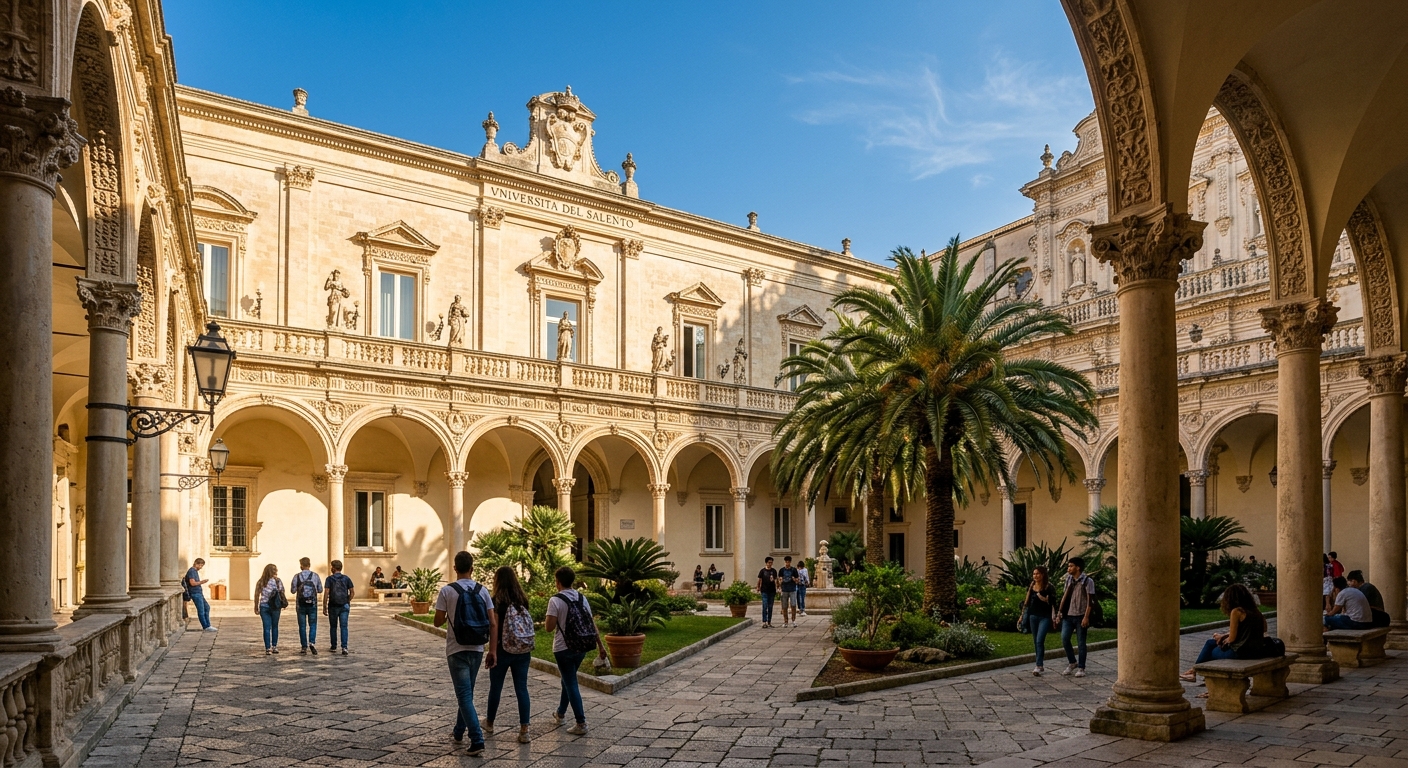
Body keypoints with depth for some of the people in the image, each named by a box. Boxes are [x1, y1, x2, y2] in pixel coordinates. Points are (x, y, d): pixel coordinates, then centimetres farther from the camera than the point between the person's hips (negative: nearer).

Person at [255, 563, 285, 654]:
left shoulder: (260, 582, 2)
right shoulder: (277, 581, -4)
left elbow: (257, 595, 0)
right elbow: (282, 593, -5)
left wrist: (256, 607, 7)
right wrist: (283, 604, 6)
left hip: (264, 606, 1)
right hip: (275, 607, -1)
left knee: (267, 628, 3)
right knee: (275, 627, 14)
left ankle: (268, 649, -1)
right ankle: (274, 647, 19)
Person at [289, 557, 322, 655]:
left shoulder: (297, 576, -5)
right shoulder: (315, 576, -1)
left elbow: (293, 591, 0)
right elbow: (320, 590, 6)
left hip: (301, 605, 0)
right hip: (312, 604, 0)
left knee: (302, 626, 8)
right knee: (312, 625, 7)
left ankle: (304, 647, 8)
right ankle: (312, 642, -13)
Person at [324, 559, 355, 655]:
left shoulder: (330, 578, -4)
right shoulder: (346, 578, 4)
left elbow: (326, 593, -10)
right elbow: (352, 592, 4)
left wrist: (324, 607, -6)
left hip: (333, 606, -1)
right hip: (344, 606, 1)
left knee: (333, 627, 15)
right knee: (344, 627, -3)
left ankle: (334, 647, 22)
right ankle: (344, 647, -17)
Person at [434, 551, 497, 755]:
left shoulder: (447, 590, -9)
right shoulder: (482, 591, 0)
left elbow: (438, 622, -6)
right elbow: (493, 624, -2)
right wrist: (492, 650, 4)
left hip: (457, 649, -4)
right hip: (476, 649, 4)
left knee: (464, 695, -3)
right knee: (467, 692, 21)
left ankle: (477, 740, -11)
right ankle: (459, 730, 37)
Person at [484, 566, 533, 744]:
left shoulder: (497, 600, -9)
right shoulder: (523, 600, 4)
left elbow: (495, 629, -12)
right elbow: (527, 624, 7)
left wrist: (492, 652, -7)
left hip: (504, 650, -4)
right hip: (524, 650, 4)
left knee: (495, 687, 14)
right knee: (521, 688, 5)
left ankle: (490, 724, 32)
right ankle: (524, 730, 1)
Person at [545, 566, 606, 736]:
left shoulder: (556, 600, -13)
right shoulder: (581, 598, 4)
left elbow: (549, 627, -16)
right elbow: (592, 623, 5)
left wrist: (544, 624, 6)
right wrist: (600, 645, 9)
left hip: (563, 648, -6)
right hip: (581, 647, 6)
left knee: (571, 684, 0)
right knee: (568, 679, 24)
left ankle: (581, 724, -3)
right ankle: (560, 713, 40)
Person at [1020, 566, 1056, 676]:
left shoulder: (1049, 587, -8)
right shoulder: (1031, 586, 7)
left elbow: (1053, 603, -5)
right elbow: (1026, 602, 13)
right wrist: (1022, 616, 13)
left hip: (1045, 617, -6)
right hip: (1033, 616, 6)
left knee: (1040, 641, -13)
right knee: (1036, 642, 10)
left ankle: (1038, 666, -12)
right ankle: (1042, 664, 22)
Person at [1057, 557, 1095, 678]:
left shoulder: (1087, 581, -7)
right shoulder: (1068, 579, 11)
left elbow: (1090, 601, -10)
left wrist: (1086, 617, -16)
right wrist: (1061, 611, 12)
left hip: (1080, 616, -5)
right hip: (1068, 615, 5)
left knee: (1081, 643, 1)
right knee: (1064, 638, -7)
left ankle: (1081, 668, 11)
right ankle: (1072, 662, 12)